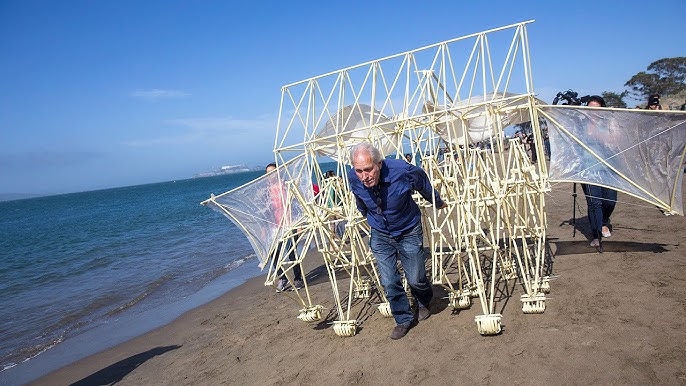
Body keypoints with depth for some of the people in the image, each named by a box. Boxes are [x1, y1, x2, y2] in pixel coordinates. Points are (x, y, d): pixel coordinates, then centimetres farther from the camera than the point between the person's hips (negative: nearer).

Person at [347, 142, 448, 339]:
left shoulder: (402, 171, -30)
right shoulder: (353, 178, -20)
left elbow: (424, 183, -5)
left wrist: (438, 202, 13)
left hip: (409, 232, -2)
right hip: (380, 235, 2)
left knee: (416, 279, 7)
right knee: (389, 282, -1)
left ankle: (424, 303, 43)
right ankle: (403, 320, 23)